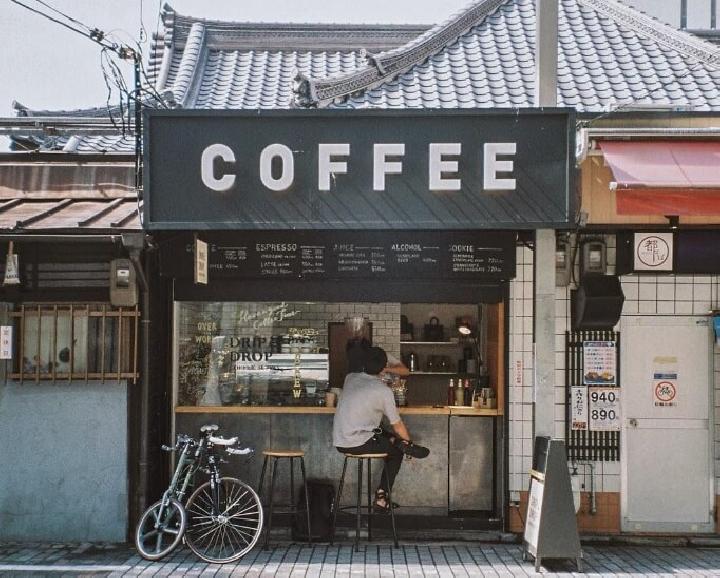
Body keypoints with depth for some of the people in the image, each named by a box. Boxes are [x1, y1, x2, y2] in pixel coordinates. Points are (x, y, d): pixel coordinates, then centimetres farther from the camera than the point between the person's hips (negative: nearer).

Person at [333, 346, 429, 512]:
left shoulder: (350, 378, 7)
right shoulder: (383, 390, -9)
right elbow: (397, 425, -1)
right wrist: (408, 442, 17)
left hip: (339, 442, 7)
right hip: (358, 443, -7)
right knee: (397, 451, 19)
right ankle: (381, 497, 15)